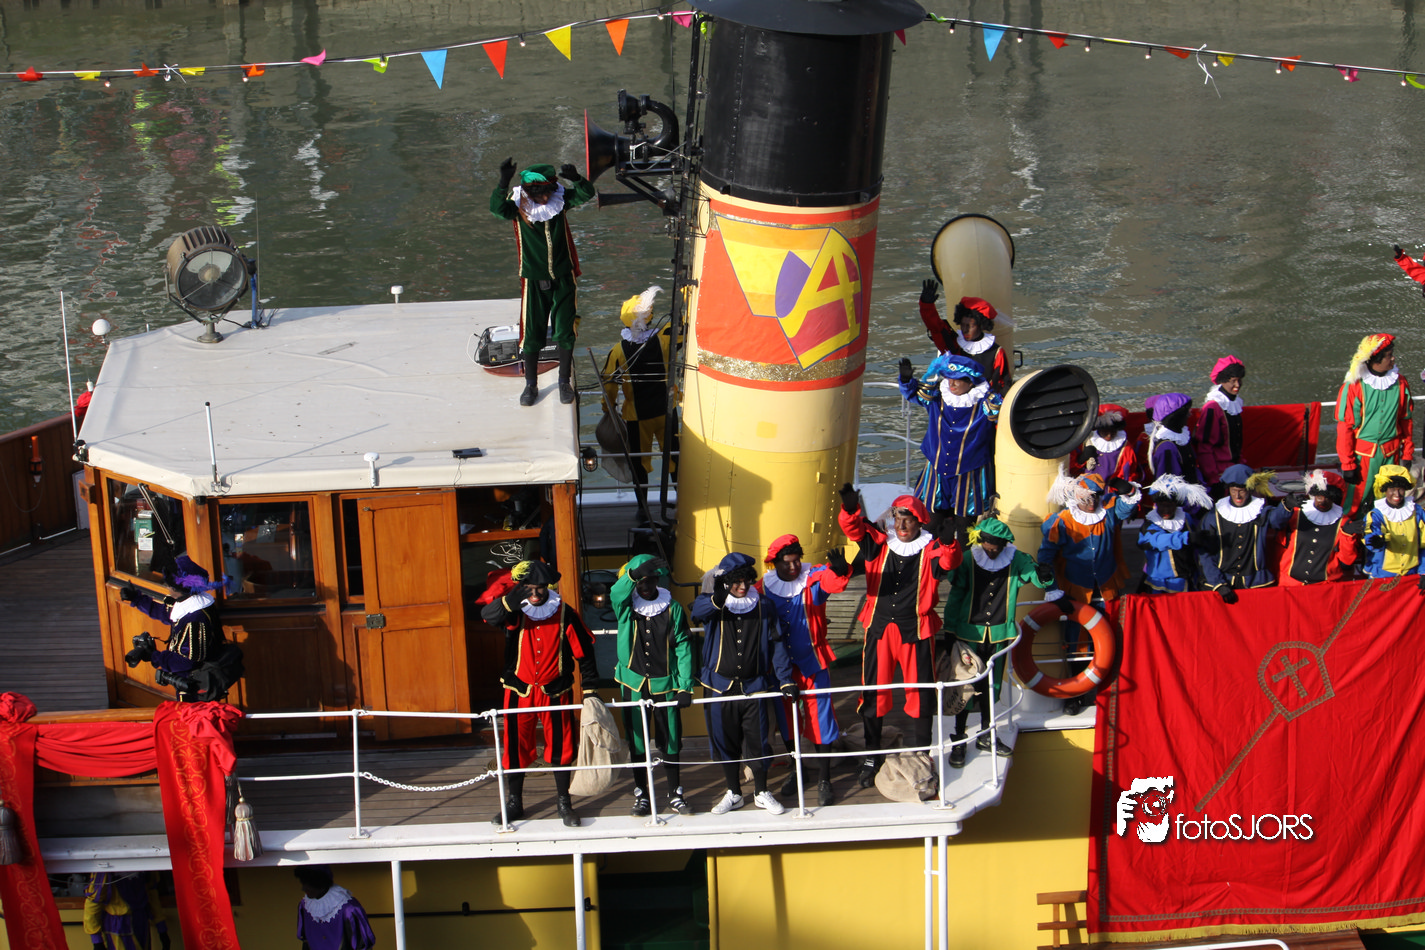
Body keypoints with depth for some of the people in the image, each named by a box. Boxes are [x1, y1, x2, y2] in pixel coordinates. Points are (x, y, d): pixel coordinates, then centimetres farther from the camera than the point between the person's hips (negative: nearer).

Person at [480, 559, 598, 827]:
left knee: (561, 748, 5)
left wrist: (590, 687, 1)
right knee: (516, 748, 7)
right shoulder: (515, 612, -7)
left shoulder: (564, 614, -5)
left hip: (555, 691, 0)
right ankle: (514, 804, 21)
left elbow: (583, 651, 2)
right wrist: (511, 600, -46)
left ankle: (563, 802, 20)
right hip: (519, 691, 0)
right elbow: (489, 615, -29)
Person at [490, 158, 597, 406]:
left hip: (563, 279, 1)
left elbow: (586, 194, -21)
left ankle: (565, 382, 22)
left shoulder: (561, 200, -7)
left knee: (565, 334, 6)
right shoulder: (519, 207, -13)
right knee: (532, 335, 7)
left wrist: (576, 179, -43)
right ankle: (531, 385, 21)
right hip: (534, 281, -1)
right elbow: (497, 208, -32)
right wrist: (503, 183, -49)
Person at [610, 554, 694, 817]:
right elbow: (617, 592, -25)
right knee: (636, 743, 5)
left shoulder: (672, 608, 1)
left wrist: (685, 686, -6)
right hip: (633, 684, 0)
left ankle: (675, 794, 17)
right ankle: (641, 797, 15)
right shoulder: (624, 607, 0)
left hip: (665, 684, 0)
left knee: (670, 741, 4)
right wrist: (635, 573, -43)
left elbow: (682, 647, 0)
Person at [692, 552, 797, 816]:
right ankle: (733, 793, 24)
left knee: (757, 741, 4)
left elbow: (777, 645, 5)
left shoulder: (763, 608, 3)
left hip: (754, 686, 0)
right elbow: (697, 609, -27)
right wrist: (716, 600, -49)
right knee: (726, 742, 9)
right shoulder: (713, 606, -3)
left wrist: (785, 680, -3)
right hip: (721, 685, 0)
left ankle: (761, 792, 20)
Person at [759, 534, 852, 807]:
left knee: (819, 719, -2)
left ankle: (824, 780, 6)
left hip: (813, 661, -3)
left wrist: (840, 569, -56)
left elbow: (833, 581, -32)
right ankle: (796, 771, 32)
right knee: (786, 719, 14)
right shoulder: (764, 587, -4)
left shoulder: (814, 578, -11)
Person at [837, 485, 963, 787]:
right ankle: (871, 757, 20)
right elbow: (854, 530, -8)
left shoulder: (930, 549, -3)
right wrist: (850, 509, -31)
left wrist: (949, 542, -46)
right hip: (879, 629, 2)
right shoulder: (880, 544, 5)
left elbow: (948, 561, -23)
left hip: (915, 631, -2)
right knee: (873, 692, 7)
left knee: (921, 693, 6)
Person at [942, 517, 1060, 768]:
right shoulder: (967, 560, -9)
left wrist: (1044, 576, -34)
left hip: (998, 634, 3)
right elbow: (955, 596, -4)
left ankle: (986, 736, 29)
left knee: (991, 686, 15)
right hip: (969, 633, -3)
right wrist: (949, 632, -5)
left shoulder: (1015, 560, -5)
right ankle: (959, 740, 9)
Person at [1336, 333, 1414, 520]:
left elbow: (1406, 420, 8)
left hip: (1391, 454, 3)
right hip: (1363, 454, -3)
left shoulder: (1400, 383, -2)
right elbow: (1345, 427, -8)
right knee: (1355, 499, 3)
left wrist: (1407, 453, 8)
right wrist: (1348, 463, -8)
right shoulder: (1354, 387, -13)